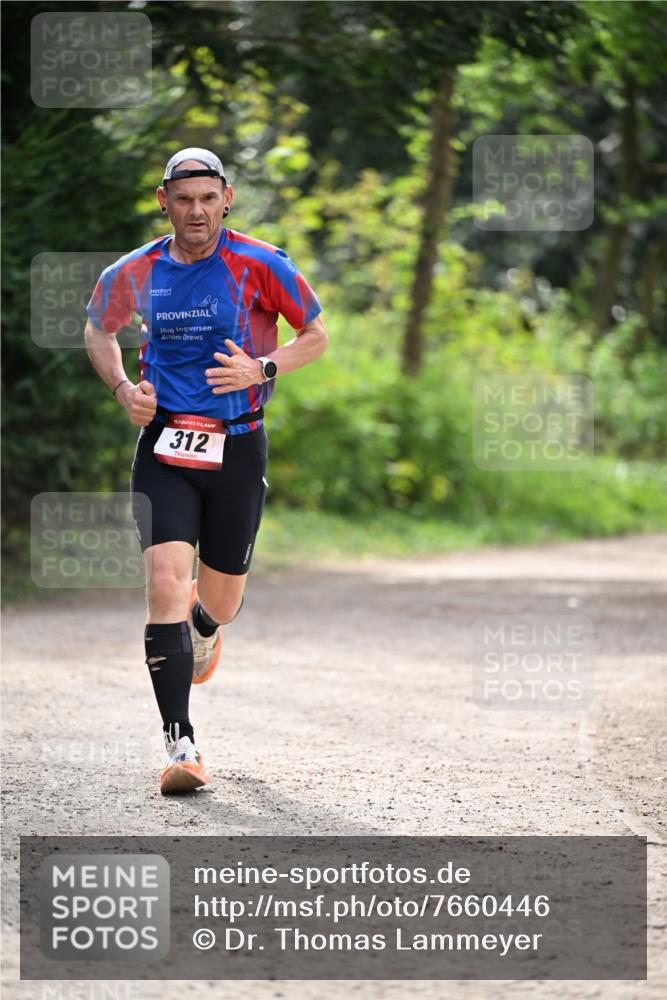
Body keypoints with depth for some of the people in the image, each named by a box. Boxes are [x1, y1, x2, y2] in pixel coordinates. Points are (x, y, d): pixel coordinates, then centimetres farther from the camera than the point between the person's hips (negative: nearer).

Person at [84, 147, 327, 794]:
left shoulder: (259, 265, -6)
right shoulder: (135, 273, 2)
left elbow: (316, 336, 4)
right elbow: (99, 331, 21)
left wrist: (262, 368, -14)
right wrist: (123, 388, 3)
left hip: (237, 449, -1)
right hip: (164, 447, 1)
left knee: (222, 602, 9)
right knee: (164, 582, -17)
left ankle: (204, 623, 51)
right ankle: (181, 746, -16)